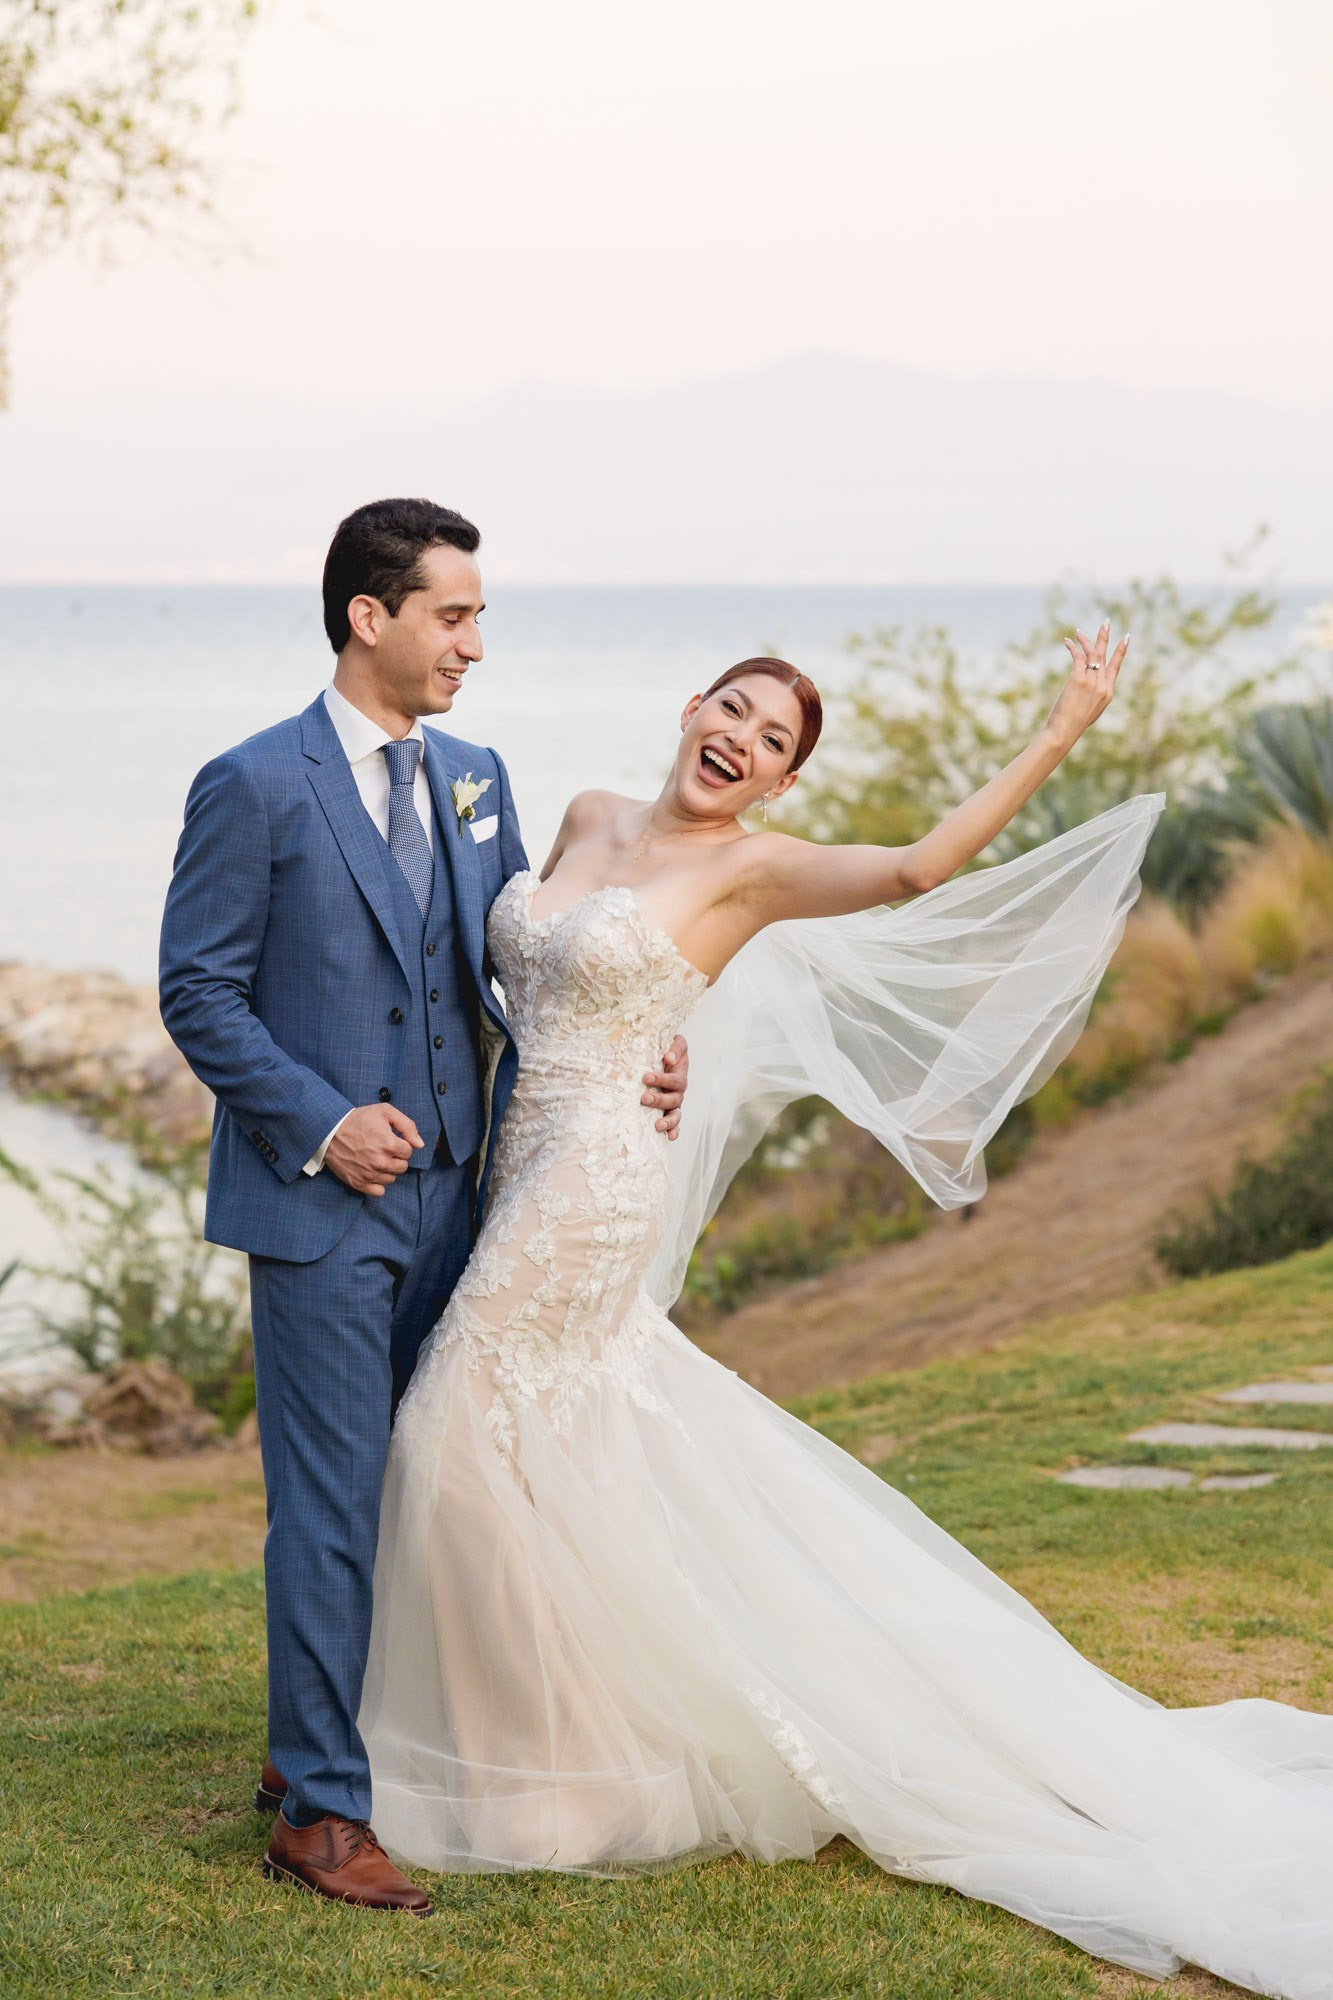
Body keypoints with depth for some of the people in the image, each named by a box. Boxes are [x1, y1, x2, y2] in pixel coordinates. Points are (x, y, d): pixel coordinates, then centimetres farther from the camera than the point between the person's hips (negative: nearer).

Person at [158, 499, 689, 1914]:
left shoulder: (474, 780, 11)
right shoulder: (256, 787, -8)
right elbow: (198, 992, -7)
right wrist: (322, 1124, -16)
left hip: (447, 1197, 7)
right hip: (319, 1203, -6)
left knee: (405, 1490, 13)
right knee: (331, 1503, -3)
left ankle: (316, 1743, 28)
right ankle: (321, 1808, 6)